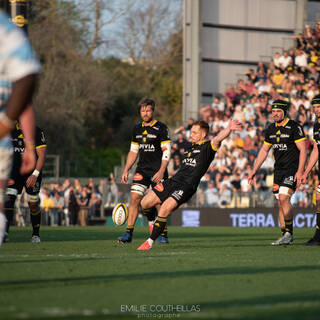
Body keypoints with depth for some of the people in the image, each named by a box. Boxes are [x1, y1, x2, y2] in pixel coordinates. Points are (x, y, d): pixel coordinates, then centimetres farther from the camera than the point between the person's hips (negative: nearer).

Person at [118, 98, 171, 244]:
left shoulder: (161, 128, -6)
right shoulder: (137, 129, 12)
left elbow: (166, 151, -9)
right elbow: (133, 151, 19)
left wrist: (161, 171, -18)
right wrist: (126, 170, 12)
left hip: (158, 171, -4)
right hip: (142, 170, 4)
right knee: (134, 198, -8)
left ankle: (163, 234, 13)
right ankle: (129, 233, -7)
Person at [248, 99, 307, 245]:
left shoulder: (294, 127, -9)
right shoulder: (271, 129, 10)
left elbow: (303, 149, -10)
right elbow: (264, 150, 20)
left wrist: (300, 171, -18)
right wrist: (254, 170, 17)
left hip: (292, 169, -7)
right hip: (278, 170, 7)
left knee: (283, 198, -19)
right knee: (280, 202, 4)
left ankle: (289, 233, -13)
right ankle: (285, 236, 9)